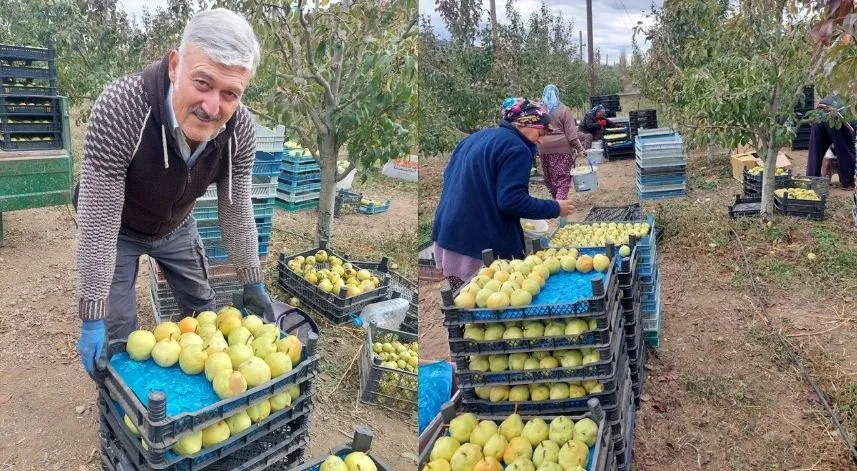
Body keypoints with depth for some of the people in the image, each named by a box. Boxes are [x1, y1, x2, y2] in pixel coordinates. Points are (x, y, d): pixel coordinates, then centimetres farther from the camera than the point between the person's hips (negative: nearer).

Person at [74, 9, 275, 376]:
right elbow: (98, 224, -35)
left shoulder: (241, 128, -27)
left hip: (177, 227, 4)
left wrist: (252, 283, -6)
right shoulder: (120, 107, -40)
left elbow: (236, 210, -12)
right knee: (116, 332, -2)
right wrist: (92, 319, -30)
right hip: (118, 230, -3)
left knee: (204, 313, 12)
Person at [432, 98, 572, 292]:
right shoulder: (516, 148, -10)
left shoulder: (477, 136, 17)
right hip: (483, 244, -9)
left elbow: (449, 175, 25)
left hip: (449, 236, 9)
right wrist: (554, 208, -8)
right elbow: (511, 200, -19)